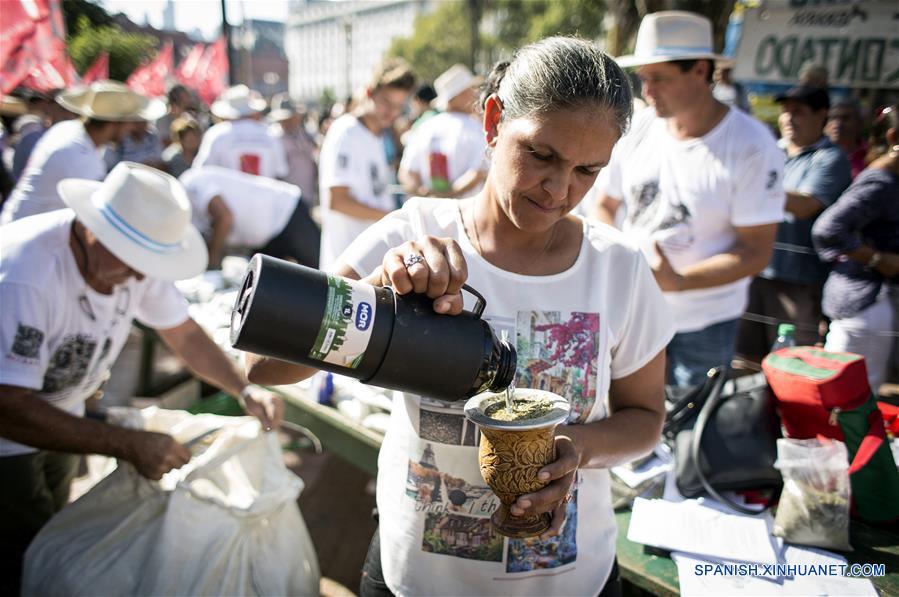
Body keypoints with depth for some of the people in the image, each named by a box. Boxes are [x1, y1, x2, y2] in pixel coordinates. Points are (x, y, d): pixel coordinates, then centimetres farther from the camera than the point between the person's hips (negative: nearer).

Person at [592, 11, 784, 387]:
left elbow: (756, 251, -15)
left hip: (703, 326, -3)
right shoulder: (637, 129, -3)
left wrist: (678, 281, -29)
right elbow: (605, 206, 8)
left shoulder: (751, 146, -14)